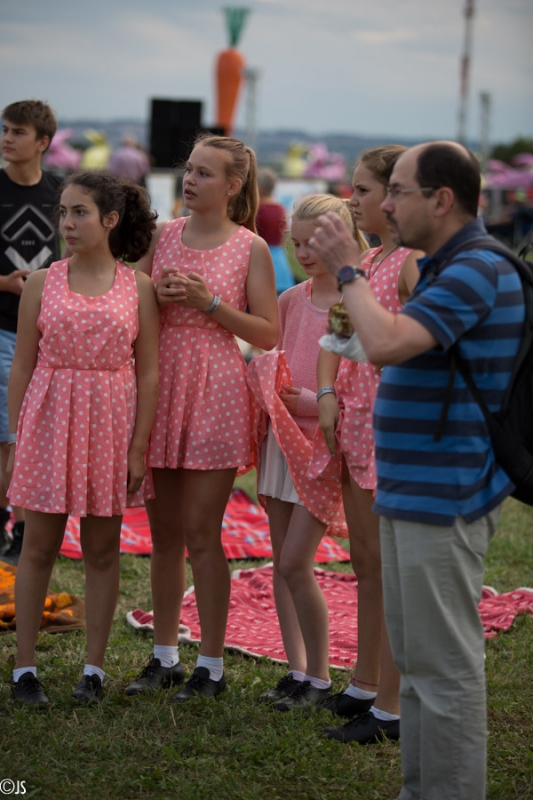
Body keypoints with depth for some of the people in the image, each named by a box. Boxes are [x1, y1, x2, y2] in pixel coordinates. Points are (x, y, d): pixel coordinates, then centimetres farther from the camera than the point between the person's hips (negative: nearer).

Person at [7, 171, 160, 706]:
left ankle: (93, 669, 16)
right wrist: (15, 440, -2)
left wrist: (139, 447, -4)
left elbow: (148, 373, 0)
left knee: (102, 549, 6)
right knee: (39, 546, 4)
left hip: (110, 423, 0)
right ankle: (25, 667, 12)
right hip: (49, 420, 0)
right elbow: (22, 366, 3)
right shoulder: (41, 284, 2)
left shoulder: (138, 288, 0)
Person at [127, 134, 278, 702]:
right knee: (163, 532, 10)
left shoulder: (250, 248, -2)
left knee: (201, 534, -3)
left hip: (215, 391, -4)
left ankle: (211, 666, 8)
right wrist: (156, 296, -7)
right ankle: (164, 657, 21)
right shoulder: (162, 235, 8)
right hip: (159, 384, 4)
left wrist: (209, 302, -14)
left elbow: (268, 334, -4)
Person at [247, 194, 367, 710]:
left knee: (295, 564, -9)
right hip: (282, 438, 7)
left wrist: (315, 401, -20)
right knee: (281, 561, 9)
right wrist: (270, 387, 0)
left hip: (326, 442, -7)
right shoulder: (291, 300, 9)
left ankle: (319, 678, 7)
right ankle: (296, 671, 19)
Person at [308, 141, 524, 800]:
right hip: (414, 493, 11)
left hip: (442, 498, -11)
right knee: (415, 659, 16)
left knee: (444, 665, -4)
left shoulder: (477, 270, -18)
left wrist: (346, 269, -18)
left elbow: (387, 343, -30)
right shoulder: (446, 267, 16)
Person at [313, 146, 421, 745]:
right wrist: (327, 394, -1)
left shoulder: (413, 263, -13)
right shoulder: (366, 261, 14)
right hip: (355, 418, 9)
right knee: (365, 560, 16)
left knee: (387, 562, -4)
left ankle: (390, 708, 3)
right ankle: (364, 687, 27)